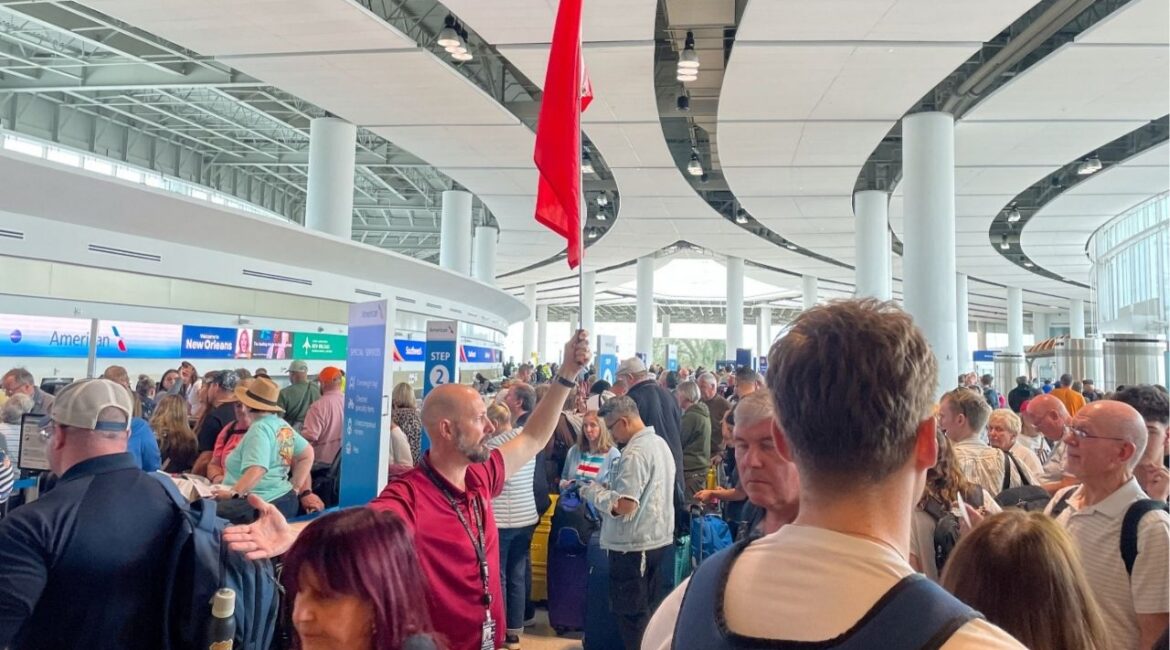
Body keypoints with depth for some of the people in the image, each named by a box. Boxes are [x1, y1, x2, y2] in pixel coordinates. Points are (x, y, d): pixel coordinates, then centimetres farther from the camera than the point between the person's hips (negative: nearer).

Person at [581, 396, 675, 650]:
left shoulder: (634, 453, -21)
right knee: (649, 611, 18)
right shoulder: (660, 443, 8)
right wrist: (607, 488, 12)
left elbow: (624, 506, -26)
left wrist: (593, 492, -10)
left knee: (631, 614, 3)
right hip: (660, 540, 9)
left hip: (633, 546, -9)